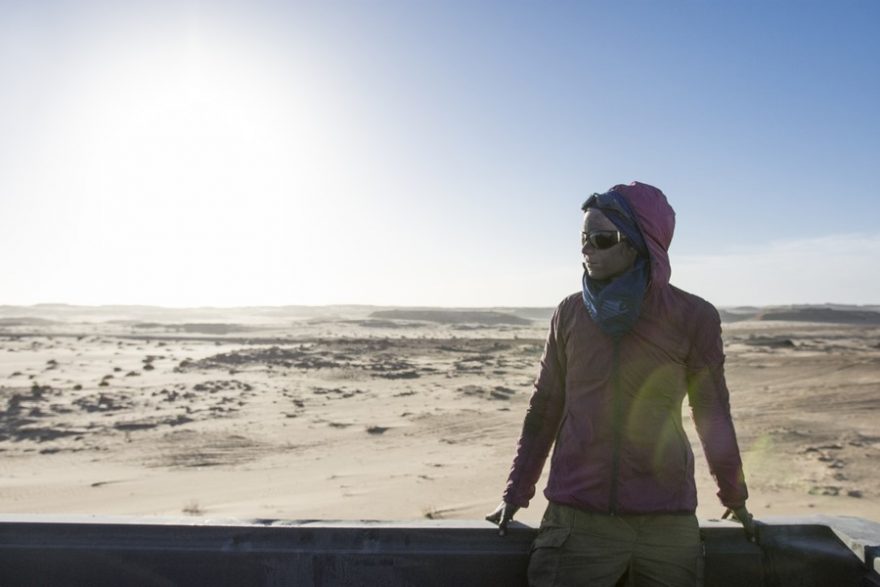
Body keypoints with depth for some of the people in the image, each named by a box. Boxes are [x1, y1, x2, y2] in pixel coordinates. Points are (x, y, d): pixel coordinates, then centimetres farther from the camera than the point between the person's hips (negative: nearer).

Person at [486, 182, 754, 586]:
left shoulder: (693, 317, -5)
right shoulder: (570, 314, 0)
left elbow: (713, 412, 6)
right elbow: (544, 409, 6)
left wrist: (734, 498, 15)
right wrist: (516, 493, 7)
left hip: (668, 525, 0)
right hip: (577, 520, 1)